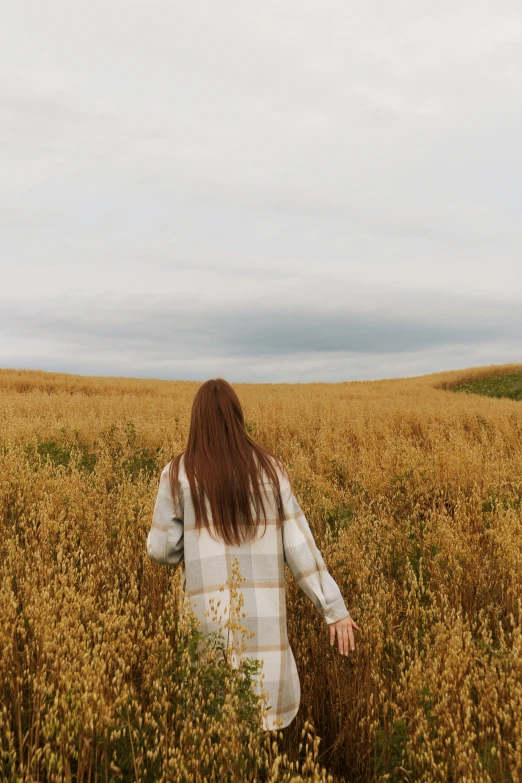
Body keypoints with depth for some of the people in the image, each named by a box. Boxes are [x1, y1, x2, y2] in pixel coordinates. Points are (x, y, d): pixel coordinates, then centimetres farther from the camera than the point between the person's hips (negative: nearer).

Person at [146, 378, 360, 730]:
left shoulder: (178, 473, -5)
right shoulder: (270, 467, -2)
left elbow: (162, 548, 0)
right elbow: (298, 543, -3)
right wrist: (335, 607, 3)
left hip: (210, 612, -1)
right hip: (263, 612, 1)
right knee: (270, 713, 16)